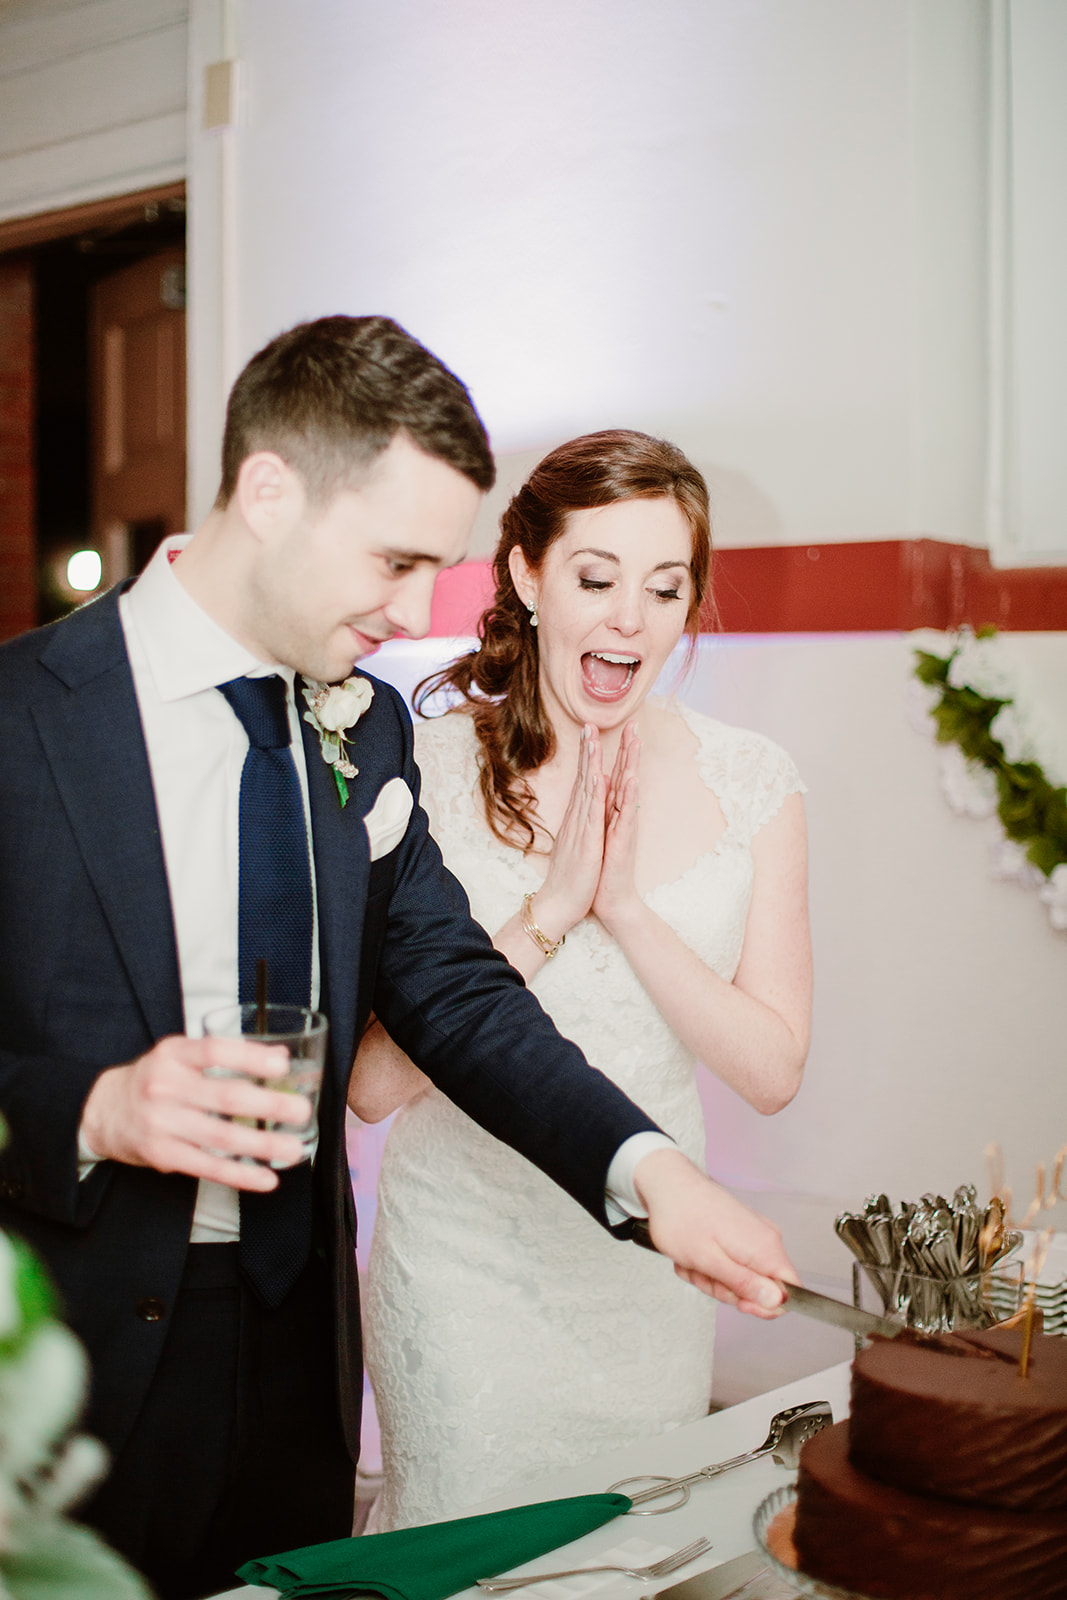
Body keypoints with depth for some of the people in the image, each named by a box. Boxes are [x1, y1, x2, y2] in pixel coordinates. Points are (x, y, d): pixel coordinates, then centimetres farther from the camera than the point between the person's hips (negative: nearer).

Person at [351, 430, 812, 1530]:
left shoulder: (750, 782, -4)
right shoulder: (427, 770, -12)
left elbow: (772, 1071, -7)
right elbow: (374, 1083, -15)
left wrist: (627, 905, -19)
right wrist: (548, 912, -23)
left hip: (649, 1267, 3)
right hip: (468, 1261, -3)